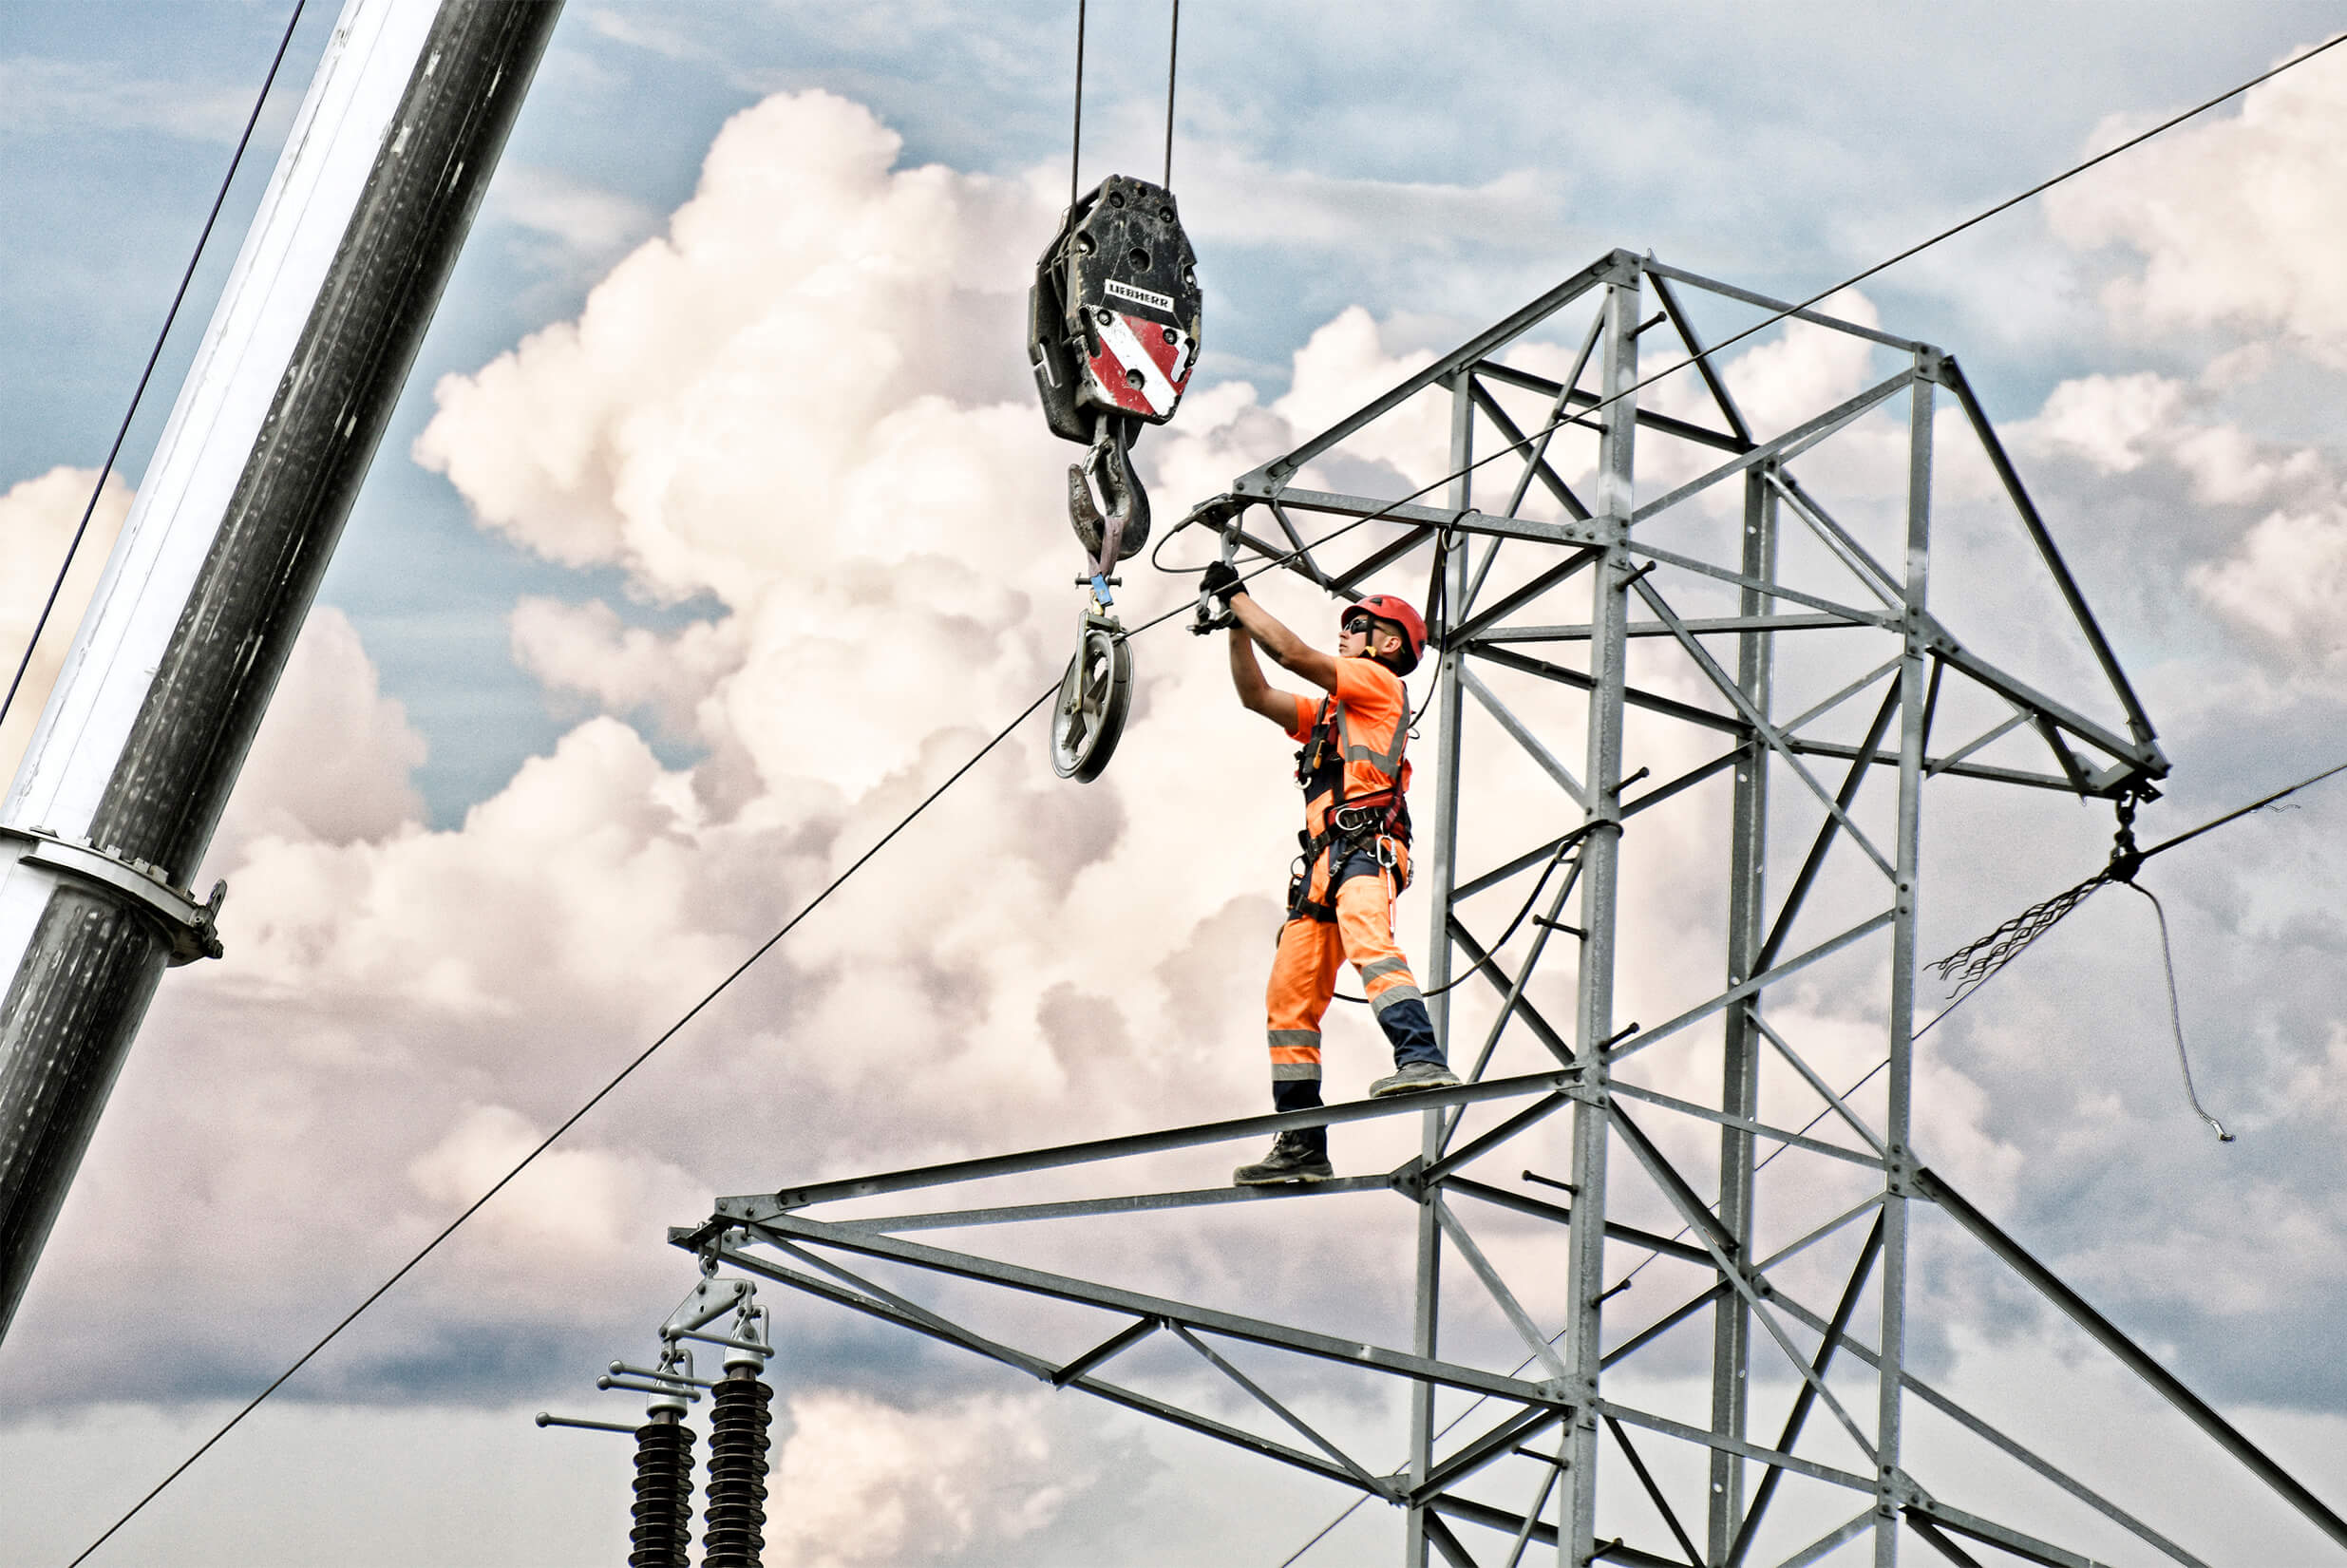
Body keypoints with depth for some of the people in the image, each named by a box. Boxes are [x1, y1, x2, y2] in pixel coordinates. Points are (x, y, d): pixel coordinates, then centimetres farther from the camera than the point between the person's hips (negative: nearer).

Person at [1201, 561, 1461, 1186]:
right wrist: (1235, 621, 20)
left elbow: (1293, 653, -3)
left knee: (1370, 945, -34)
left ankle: (1423, 1060, -50)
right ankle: (1302, 1145, 2)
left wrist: (1238, 595, 5)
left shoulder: (1379, 681, 7)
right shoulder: (1327, 713, 32)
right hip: (1322, 864, 9)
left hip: (1364, 846, -9)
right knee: (1289, 994, 2)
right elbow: (1256, 695, 28)